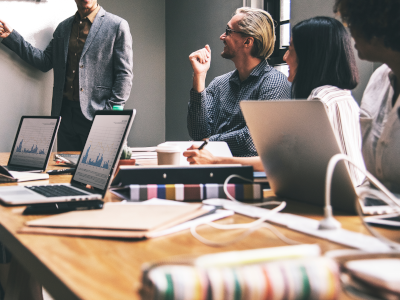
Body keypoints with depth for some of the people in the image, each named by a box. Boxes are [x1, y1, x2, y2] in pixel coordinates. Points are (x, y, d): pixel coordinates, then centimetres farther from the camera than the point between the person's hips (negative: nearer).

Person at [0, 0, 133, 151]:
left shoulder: (117, 26, -2)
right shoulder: (63, 27, 16)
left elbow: (124, 75, -5)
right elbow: (45, 61, 11)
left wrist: (111, 115, -13)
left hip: (96, 115, -5)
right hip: (65, 112, 5)